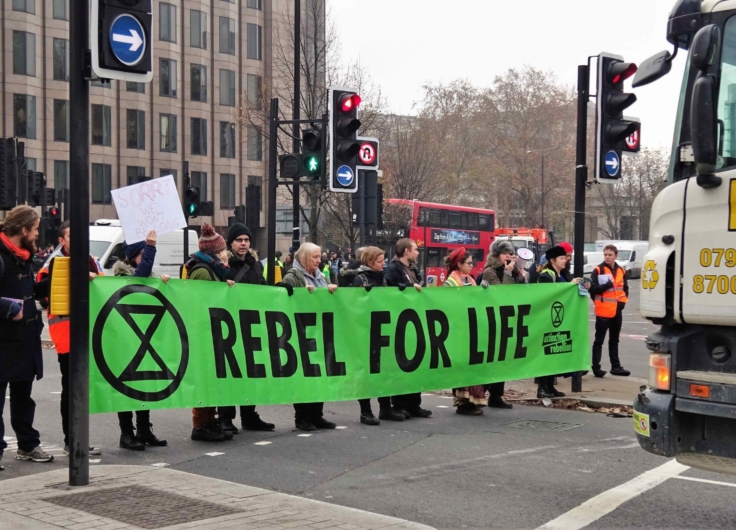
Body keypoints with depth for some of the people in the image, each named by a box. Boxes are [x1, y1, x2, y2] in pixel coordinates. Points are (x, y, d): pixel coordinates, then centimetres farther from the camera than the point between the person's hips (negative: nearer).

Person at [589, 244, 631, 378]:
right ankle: (596, 367, -1)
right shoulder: (598, 270, -6)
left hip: (617, 311, 5)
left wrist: (622, 301, 4)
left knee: (614, 340, 14)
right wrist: (607, 285, -24)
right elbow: (593, 288, -13)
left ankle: (616, 366, 21)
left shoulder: (621, 271, 10)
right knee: (599, 340, -2)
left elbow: (625, 288, 18)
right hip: (603, 311, -5)